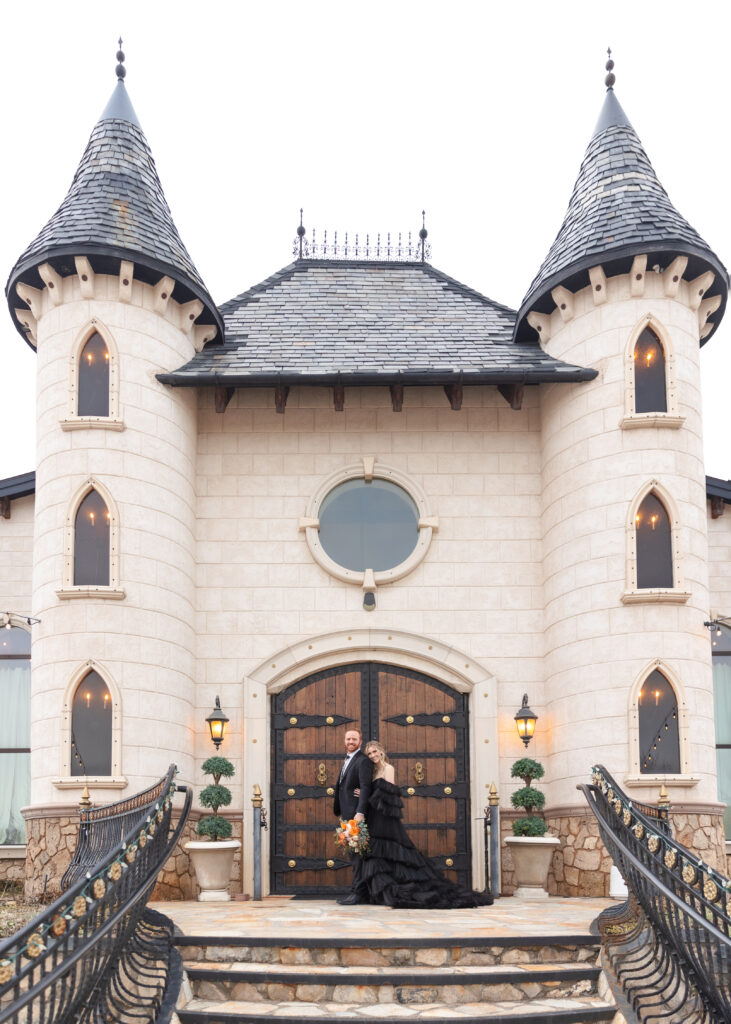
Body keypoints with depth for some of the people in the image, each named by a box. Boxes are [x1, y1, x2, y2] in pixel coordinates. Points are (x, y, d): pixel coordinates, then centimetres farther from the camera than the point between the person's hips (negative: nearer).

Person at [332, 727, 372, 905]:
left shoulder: (363, 761, -9)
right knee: (354, 853, 10)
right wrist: (340, 813, 21)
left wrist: (360, 812, -28)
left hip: (356, 814, -10)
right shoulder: (347, 761, 21)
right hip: (347, 815, 10)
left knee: (358, 853, -10)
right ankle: (362, 892, 13)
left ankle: (358, 893, -10)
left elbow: (365, 788, -19)